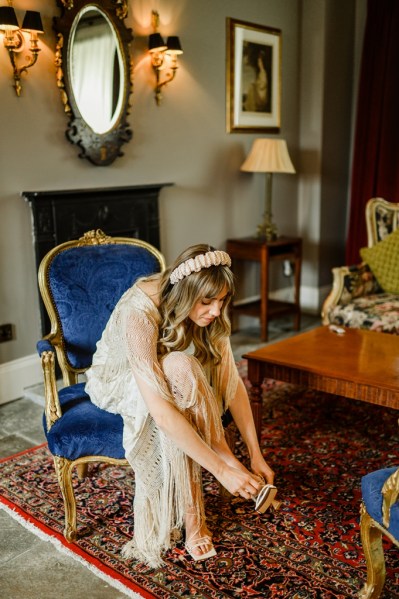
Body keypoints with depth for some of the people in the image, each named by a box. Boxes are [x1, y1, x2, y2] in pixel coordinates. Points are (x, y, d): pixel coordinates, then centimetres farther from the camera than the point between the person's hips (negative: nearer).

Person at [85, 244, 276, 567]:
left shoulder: (209, 312, -20)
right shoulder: (139, 313, -38)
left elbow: (231, 380, -17)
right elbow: (160, 410, -43)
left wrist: (256, 454, -22)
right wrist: (221, 469, -42)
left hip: (168, 378, 5)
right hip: (119, 380, -5)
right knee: (180, 368, -37)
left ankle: (192, 512, -20)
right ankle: (223, 454, -19)